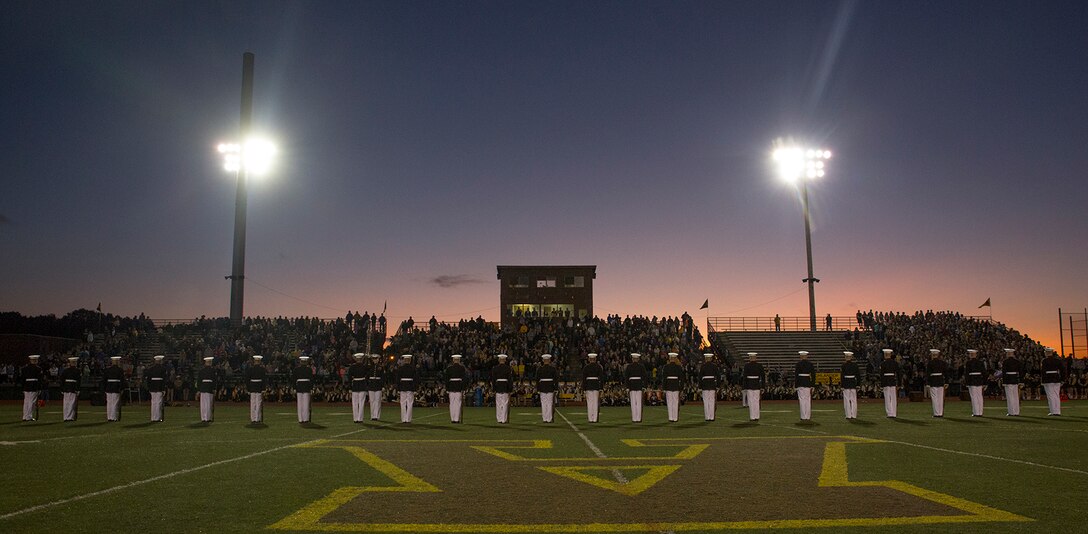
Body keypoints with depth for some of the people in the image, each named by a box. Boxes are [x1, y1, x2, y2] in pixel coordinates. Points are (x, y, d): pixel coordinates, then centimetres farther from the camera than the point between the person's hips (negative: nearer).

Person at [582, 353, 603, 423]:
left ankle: (590, 418, 3)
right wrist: (601, 387, 0)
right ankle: (595, 418, 0)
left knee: (589, 402, 4)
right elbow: (601, 377, -3)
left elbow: (583, 378, 0)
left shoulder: (586, 367, 0)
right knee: (596, 402, 2)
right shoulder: (599, 366, 0)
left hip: (588, 385, 0)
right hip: (596, 385, 0)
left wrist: (583, 388, 4)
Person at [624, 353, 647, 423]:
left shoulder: (629, 366, 0)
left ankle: (634, 419, 2)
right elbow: (644, 377, -2)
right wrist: (644, 386, 1)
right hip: (639, 384, 0)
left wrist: (627, 387, 2)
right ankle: (639, 418, 0)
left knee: (633, 402, 3)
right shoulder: (641, 366, 0)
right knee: (639, 402, 2)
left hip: (632, 384, 0)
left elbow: (626, 377, -1)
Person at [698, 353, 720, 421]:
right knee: (712, 401, 3)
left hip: (705, 385, -1)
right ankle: (711, 417, 1)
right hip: (713, 384, 1)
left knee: (706, 401, 3)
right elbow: (718, 376, 0)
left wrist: (700, 387, 3)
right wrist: (718, 385, 7)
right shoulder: (715, 366, 1)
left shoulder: (703, 366, -1)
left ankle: (707, 417, 2)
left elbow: (700, 377, -2)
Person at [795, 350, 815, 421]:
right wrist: (812, 385, 8)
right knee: (808, 400, 9)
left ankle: (803, 417, -2)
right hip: (808, 383, 3)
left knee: (802, 400, 0)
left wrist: (795, 385, -3)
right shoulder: (810, 364, 4)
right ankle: (808, 417, 10)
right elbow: (813, 374, 4)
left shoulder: (798, 363, -6)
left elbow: (796, 374, -8)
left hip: (800, 383, -3)